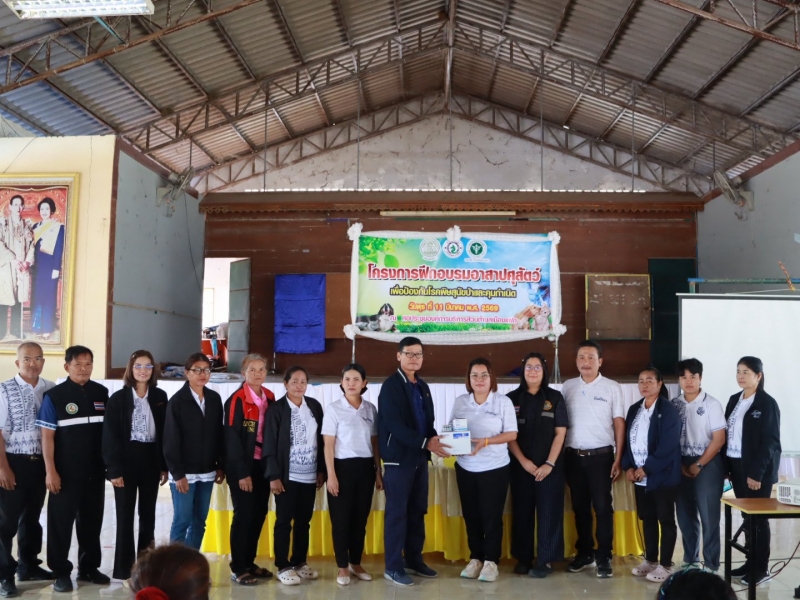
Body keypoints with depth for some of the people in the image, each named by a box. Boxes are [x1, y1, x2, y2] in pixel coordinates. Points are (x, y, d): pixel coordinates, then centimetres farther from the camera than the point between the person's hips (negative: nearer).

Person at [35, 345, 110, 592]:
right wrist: (50, 471, -12)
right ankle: (61, 572, 18)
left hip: (95, 471, 4)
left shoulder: (101, 393, 3)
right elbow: (47, 436, -8)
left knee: (92, 520, 12)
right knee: (61, 521, 5)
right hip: (66, 472, -4)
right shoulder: (54, 396, -8)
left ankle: (89, 567, 26)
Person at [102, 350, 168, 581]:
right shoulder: (118, 398, -5)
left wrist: (164, 465, 4)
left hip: (151, 459, 3)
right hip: (127, 460, -3)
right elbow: (110, 436, -7)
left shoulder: (160, 396, 4)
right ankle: (124, 567, 9)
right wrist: (114, 469, -13)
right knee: (125, 514, 1)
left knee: (148, 512, 12)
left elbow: (164, 432, 6)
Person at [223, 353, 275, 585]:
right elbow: (231, 438, -13)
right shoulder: (236, 400, -11)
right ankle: (238, 569, 11)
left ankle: (249, 562, 24)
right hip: (242, 466, -6)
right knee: (243, 515, 0)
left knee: (259, 513, 10)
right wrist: (242, 472, -15)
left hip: (263, 464, 6)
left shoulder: (270, 398, 8)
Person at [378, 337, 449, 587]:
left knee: (418, 511, 13)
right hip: (399, 458, -7)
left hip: (419, 458, 7)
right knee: (397, 512, 0)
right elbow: (394, 425, -20)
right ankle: (393, 567, 10)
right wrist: (426, 443, -22)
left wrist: (434, 439, -3)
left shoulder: (423, 387, 13)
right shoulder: (391, 386, -11)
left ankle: (414, 560, 25)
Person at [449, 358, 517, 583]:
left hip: (495, 468, -3)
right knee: (471, 515, 9)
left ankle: (491, 561, 13)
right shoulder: (460, 402, 5)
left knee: (492, 515, 2)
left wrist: (486, 441, -19)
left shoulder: (503, 402, -4)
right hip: (466, 468, 3)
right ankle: (475, 559, 21)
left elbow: (512, 434, -7)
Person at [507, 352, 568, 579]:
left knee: (548, 511, 2)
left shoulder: (555, 398, 2)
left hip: (550, 466, -1)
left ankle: (546, 560, 10)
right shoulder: (512, 398, 3)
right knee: (522, 511, 7)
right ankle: (523, 558, 17)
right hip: (521, 465, 1)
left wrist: (549, 464, -10)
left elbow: (560, 433, -2)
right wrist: (523, 461, -9)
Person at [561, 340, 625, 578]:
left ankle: (604, 557, 11)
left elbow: (619, 423, 0)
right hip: (574, 455, 3)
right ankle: (584, 552, 23)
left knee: (602, 506, 1)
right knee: (580, 506, 11)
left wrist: (618, 459, -4)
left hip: (601, 455, -3)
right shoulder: (567, 387, 6)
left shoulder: (612, 387, -1)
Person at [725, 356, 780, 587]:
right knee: (746, 516, 13)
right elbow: (726, 434, 10)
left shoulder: (767, 403, -10)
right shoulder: (734, 400, 10)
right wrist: (725, 466, 5)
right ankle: (751, 561, 23)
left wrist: (757, 472, -18)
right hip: (736, 466, 6)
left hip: (757, 469, -6)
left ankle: (761, 568, 11)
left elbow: (770, 442, -14)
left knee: (758, 517, 2)